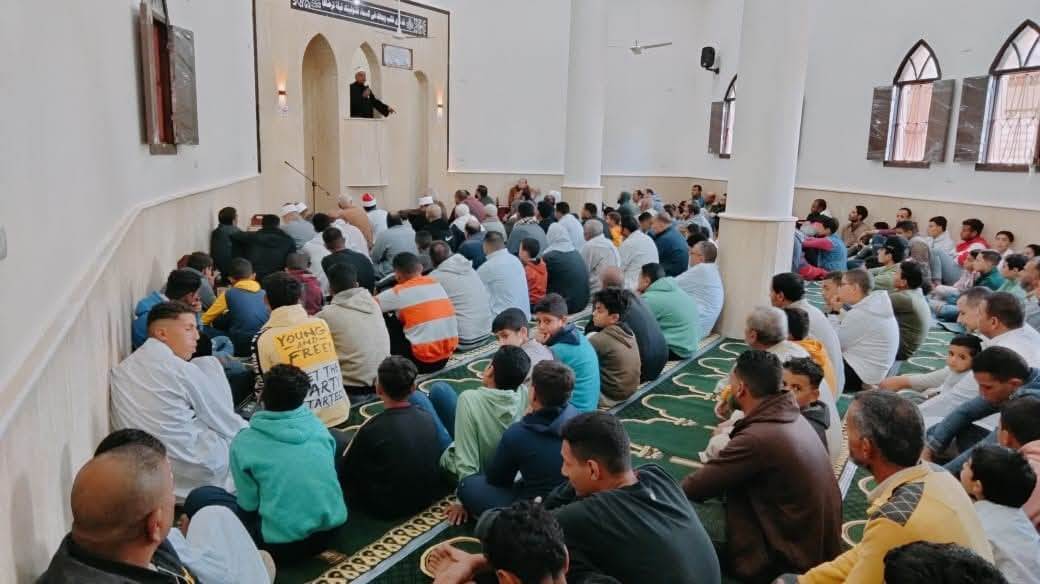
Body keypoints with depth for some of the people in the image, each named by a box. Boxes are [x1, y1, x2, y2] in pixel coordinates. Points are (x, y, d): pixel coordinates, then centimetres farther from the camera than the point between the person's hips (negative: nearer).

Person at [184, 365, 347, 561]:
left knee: (199, 498, 7)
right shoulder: (318, 427, -1)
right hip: (330, 527, 5)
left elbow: (249, 505, -6)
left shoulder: (245, 442, -11)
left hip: (283, 543, -5)